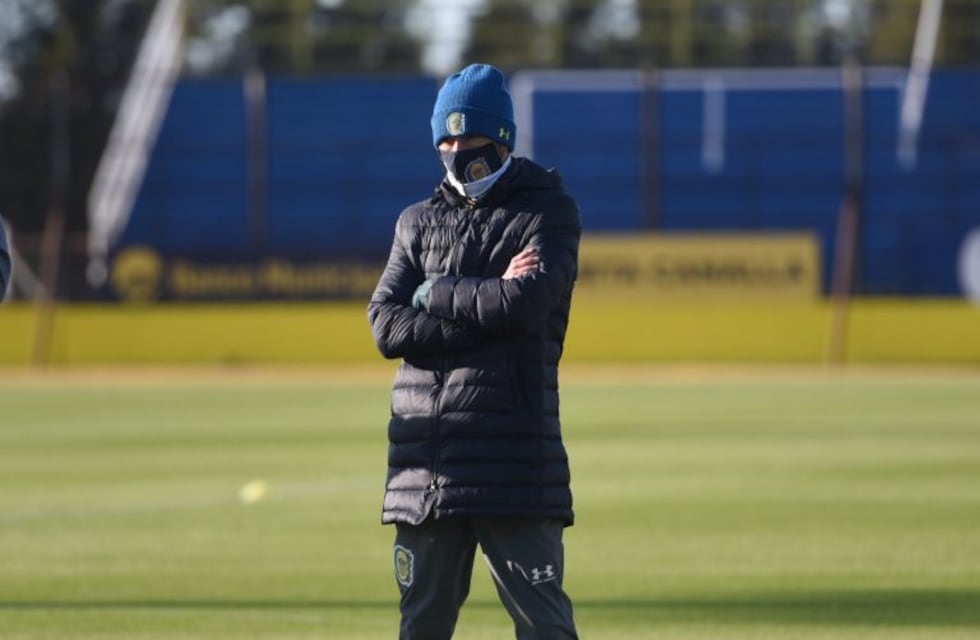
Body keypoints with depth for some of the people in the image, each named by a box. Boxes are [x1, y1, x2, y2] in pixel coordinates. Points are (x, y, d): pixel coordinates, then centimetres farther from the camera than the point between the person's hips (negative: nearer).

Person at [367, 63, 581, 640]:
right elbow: (388, 327, 0)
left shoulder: (548, 211, 5)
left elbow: (529, 304, -14)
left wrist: (436, 294, -2)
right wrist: (490, 301, -8)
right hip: (426, 457, 4)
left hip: (516, 453, -4)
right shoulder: (418, 222, 16)